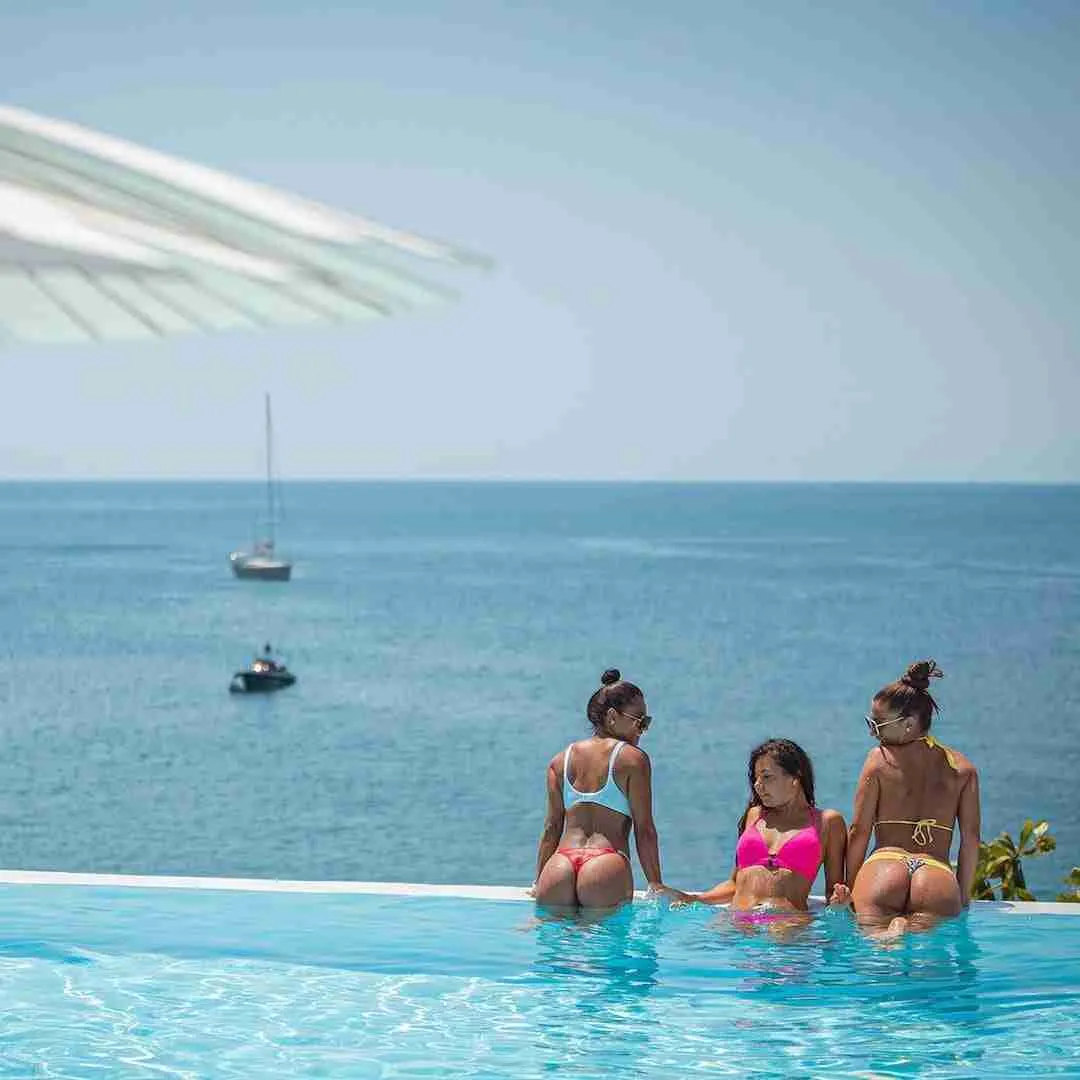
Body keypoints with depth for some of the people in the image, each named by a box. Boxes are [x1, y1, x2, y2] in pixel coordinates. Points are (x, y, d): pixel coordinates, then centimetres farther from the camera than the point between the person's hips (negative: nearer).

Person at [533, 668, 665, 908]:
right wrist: (656, 884, 9)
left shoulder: (560, 760, 18)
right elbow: (645, 830, 3)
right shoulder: (633, 758, 5)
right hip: (607, 867, -4)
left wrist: (538, 882, 24)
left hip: (559, 867, 4)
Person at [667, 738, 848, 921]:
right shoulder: (754, 816, 27)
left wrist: (840, 897, -7)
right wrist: (692, 899, 15)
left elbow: (833, 891, 17)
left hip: (790, 920, -3)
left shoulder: (827, 822, 16)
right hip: (738, 918, 3)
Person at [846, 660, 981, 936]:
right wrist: (963, 899, 22)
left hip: (884, 865, -2)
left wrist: (849, 890, 17)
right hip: (939, 877, 2)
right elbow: (971, 838, 15)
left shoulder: (880, 758, 10)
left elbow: (859, 832, 9)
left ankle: (892, 930, -42)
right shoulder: (963, 768, 17)